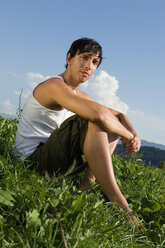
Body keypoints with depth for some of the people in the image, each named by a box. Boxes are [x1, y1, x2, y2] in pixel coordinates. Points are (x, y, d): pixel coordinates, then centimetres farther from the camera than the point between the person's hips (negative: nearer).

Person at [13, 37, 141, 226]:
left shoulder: (78, 95, 14)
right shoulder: (55, 85, -16)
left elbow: (118, 115, 17)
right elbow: (98, 114, -32)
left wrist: (133, 133, -5)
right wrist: (128, 136, -16)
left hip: (50, 157, 10)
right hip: (31, 160, -9)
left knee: (113, 124, 8)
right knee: (94, 122, -30)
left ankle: (88, 183, -8)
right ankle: (117, 202, -33)